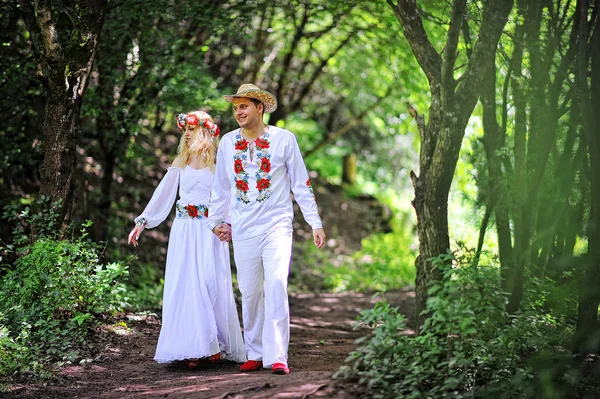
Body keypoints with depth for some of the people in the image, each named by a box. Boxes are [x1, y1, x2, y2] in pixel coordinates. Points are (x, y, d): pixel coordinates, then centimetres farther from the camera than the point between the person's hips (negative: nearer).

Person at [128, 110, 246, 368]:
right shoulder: (181, 163, 13)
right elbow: (163, 193, 12)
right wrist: (142, 222, 6)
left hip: (210, 231, -3)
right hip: (184, 230, 3)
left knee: (211, 284, -6)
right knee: (184, 286, -3)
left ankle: (214, 343, 1)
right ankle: (191, 348, 0)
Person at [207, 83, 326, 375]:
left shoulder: (284, 139, 1)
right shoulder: (227, 142, 9)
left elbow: (301, 184, 5)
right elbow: (221, 187, 20)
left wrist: (315, 223, 2)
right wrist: (215, 221, 23)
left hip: (276, 226, -3)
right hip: (243, 231, 3)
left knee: (276, 287, -16)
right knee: (249, 293, 5)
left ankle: (277, 357, -17)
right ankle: (254, 354, 17)